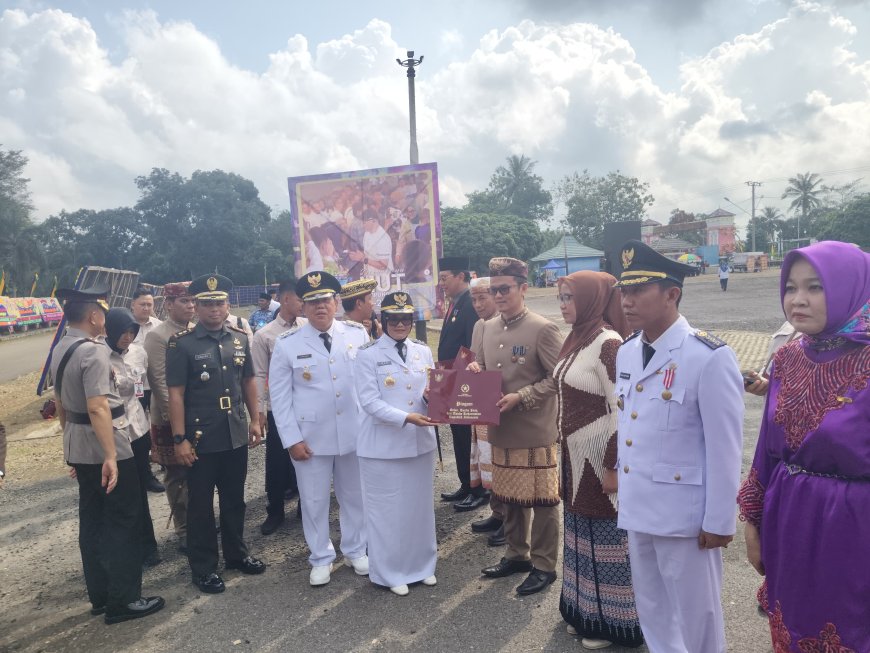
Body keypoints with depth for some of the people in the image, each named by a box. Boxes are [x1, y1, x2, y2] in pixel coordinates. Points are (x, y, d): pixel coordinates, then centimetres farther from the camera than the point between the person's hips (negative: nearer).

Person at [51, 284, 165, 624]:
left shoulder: (60, 350, 9)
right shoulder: (93, 350, -20)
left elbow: (61, 404, 17)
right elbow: (98, 408, -27)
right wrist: (110, 457, -28)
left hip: (78, 447, 9)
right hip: (103, 448, -9)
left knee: (92, 519, 16)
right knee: (122, 521, 2)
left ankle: (99, 595, 27)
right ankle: (123, 599, 9)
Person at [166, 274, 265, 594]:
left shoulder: (240, 338, 3)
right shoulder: (181, 343, -10)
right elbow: (175, 393, -11)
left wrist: (254, 420, 9)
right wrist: (180, 439, -14)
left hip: (236, 435, 4)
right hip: (201, 439, -4)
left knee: (234, 499, 17)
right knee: (201, 505, 10)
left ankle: (236, 553, 35)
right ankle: (203, 568, 24)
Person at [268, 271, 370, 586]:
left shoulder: (358, 334, -2)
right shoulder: (287, 344, -6)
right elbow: (279, 395, -4)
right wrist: (292, 439, -8)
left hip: (355, 432, 2)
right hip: (311, 437, -1)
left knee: (355, 495, 16)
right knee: (315, 501, 10)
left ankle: (355, 551, 37)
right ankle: (321, 559, 30)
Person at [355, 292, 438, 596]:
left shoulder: (423, 351, 6)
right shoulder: (368, 354, -8)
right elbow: (369, 401, -14)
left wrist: (432, 397, -12)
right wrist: (406, 417, -24)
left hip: (421, 442, 5)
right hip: (383, 445, -4)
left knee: (420, 506, 16)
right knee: (388, 511, 7)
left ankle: (423, 565, 34)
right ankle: (390, 572, 25)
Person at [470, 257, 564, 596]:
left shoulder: (543, 329, -13)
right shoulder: (488, 328, 8)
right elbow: (482, 368, 18)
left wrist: (520, 398, -21)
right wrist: (474, 369, -5)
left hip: (535, 432, -6)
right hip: (500, 430, 7)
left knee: (542, 501, 8)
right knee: (510, 498, 19)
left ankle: (544, 565, 24)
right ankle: (516, 555, 37)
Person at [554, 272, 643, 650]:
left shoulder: (608, 343, -19)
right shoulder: (577, 339, 7)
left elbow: (621, 410, -20)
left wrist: (613, 467, -18)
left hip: (600, 459, -9)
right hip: (576, 456, 9)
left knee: (605, 540, 6)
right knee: (581, 536, 18)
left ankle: (611, 622, 23)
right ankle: (585, 611, 34)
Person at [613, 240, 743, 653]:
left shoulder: (710, 358, -18)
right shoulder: (626, 352, 4)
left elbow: (725, 448, -15)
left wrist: (719, 522, -11)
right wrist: (624, 493, 12)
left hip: (684, 515, -6)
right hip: (637, 510, 7)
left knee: (695, 619, 14)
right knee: (652, 614, 22)